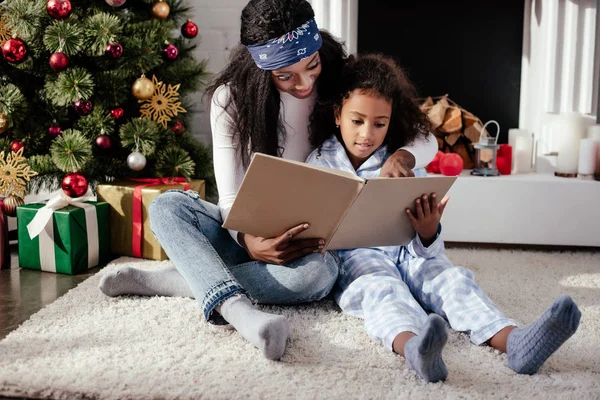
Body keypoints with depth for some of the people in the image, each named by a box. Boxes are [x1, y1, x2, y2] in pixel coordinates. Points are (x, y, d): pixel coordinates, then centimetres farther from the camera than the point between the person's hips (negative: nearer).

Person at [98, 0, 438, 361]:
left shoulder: (342, 85, -8)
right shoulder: (232, 97, -10)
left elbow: (426, 141, -3)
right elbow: (230, 197, -16)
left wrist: (402, 156, -28)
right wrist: (249, 240, -38)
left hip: (313, 242, -1)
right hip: (251, 234, 1)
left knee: (317, 272, -37)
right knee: (166, 206, -25)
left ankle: (169, 281, -24)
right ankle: (236, 307, -48)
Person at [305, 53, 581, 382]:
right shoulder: (319, 164, 7)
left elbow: (426, 250, 2)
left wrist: (428, 232, -23)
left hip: (406, 254, 3)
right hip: (353, 257, -3)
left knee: (451, 277, -26)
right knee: (382, 287, -36)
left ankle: (511, 339, -51)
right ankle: (412, 347, -69)